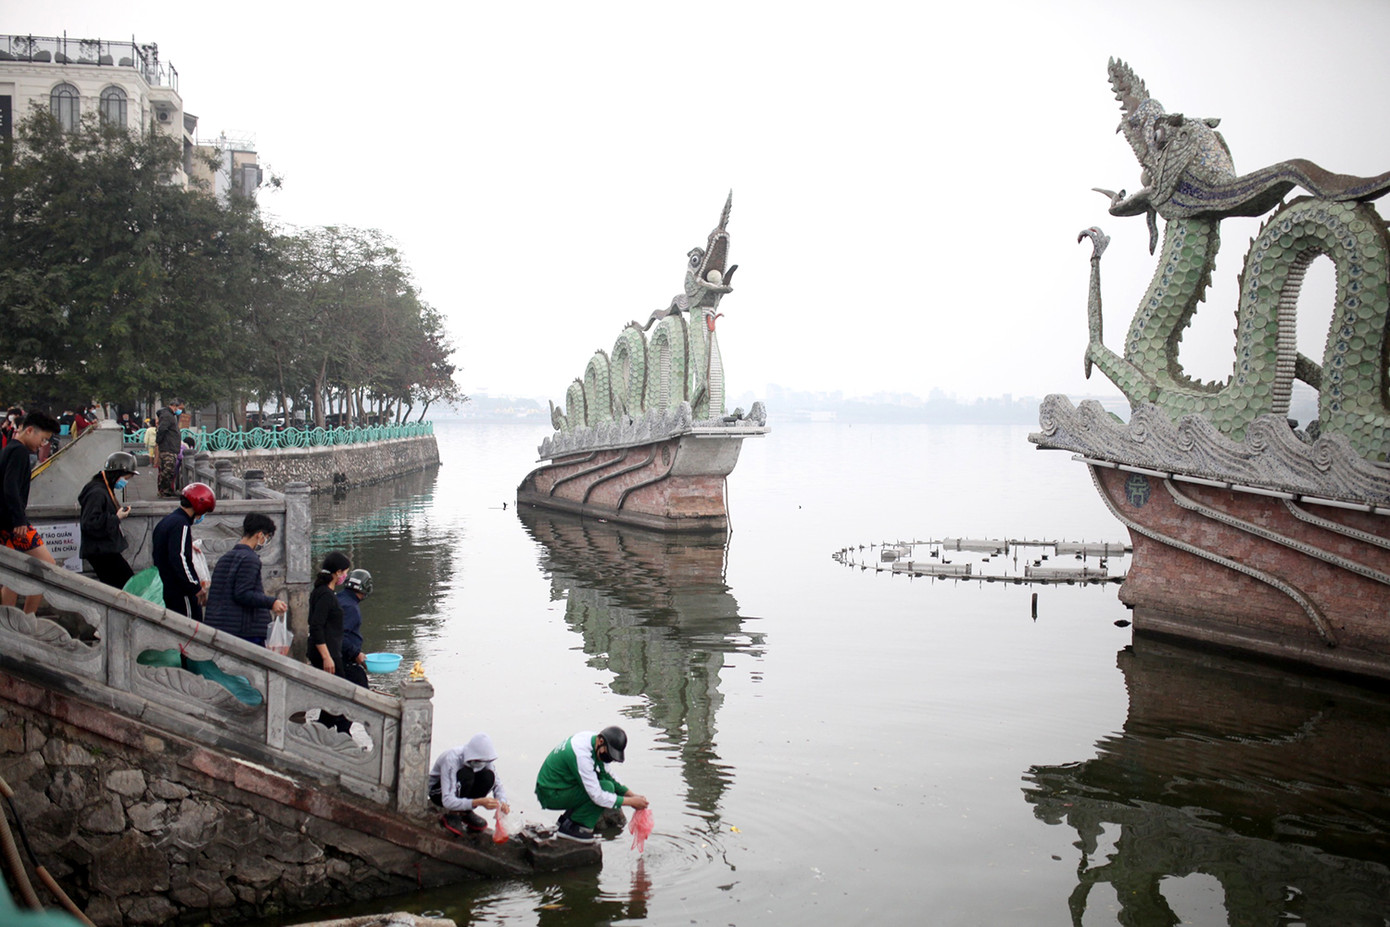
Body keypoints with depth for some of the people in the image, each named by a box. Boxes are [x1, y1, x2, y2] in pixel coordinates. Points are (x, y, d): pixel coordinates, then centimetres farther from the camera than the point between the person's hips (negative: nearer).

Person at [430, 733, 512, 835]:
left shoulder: (483, 759, -18)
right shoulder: (451, 760, -36)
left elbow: (497, 784, -11)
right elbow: (448, 801, -42)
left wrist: (502, 802, -34)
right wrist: (479, 802, -54)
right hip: (438, 790, -6)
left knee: (488, 776, -24)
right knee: (466, 774, -35)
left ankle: (465, 813, -6)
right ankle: (451, 815, -17)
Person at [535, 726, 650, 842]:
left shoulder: (592, 738, -2)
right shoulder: (581, 755, -30)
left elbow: (608, 776, 9)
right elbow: (598, 797, -27)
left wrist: (631, 794, -1)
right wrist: (632, 802, -21)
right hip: (551, 795, -10)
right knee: (606, 787, -20)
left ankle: (567, 818, 12)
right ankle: (571, 827, -9)